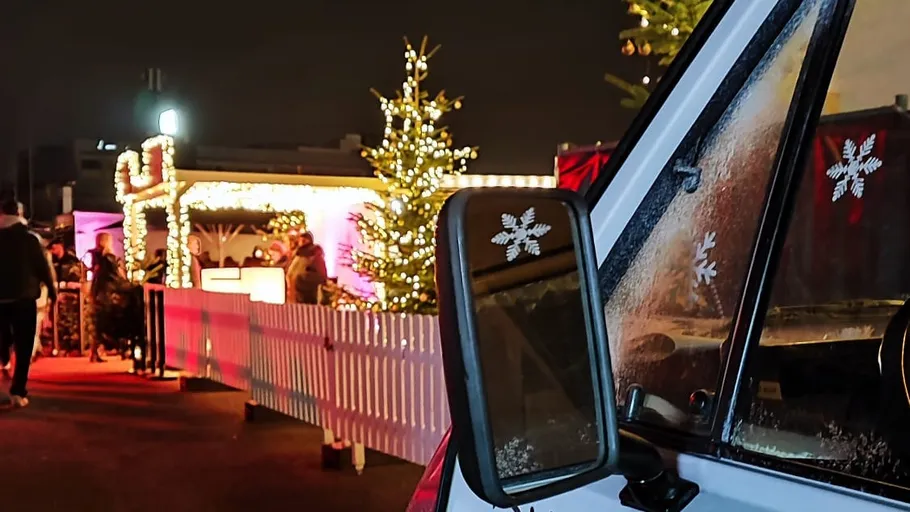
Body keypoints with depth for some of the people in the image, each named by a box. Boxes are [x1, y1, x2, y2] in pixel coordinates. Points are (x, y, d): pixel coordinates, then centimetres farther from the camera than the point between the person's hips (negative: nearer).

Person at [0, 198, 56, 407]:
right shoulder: (28, 239, -6)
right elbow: (42, 266, -4)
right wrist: (51, 288, 10)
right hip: (23, 298, -3)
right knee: (23, 346, 1)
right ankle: (17, 391, -7)